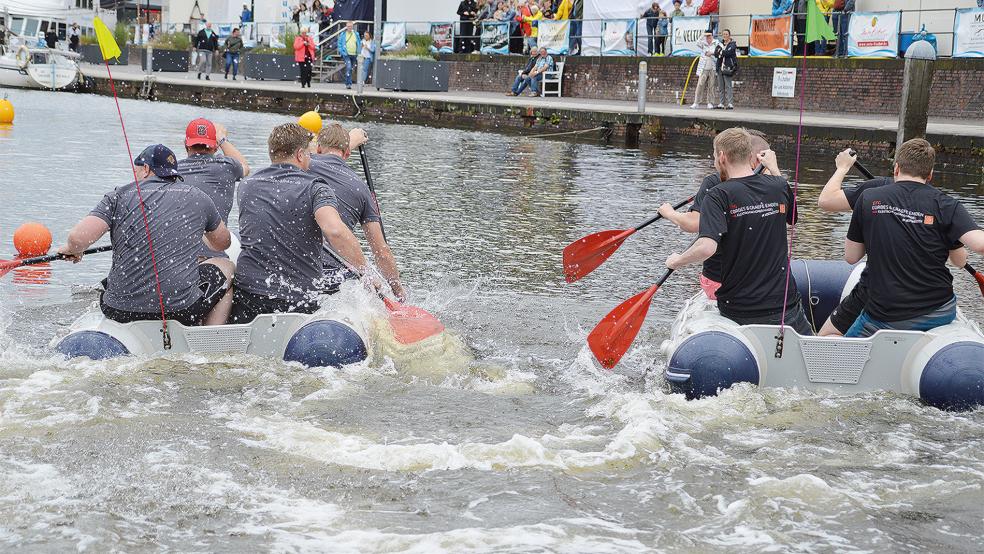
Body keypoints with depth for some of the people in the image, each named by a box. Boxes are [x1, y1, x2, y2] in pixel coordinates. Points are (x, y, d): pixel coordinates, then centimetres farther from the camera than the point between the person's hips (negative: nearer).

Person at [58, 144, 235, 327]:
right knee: (225, 267, 27)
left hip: (120, 312, 2)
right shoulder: (197, 198, 6)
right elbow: (223, 243, 23)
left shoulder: (118, 197, 2)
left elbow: (78, 238, -11)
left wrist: (73, 250, 13)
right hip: (182, 310, -2)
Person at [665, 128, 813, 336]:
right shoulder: (779, 186, 4)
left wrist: (676, 261, -6)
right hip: (785, 305, 3)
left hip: (738, 310, -3)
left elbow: (707, 247, -25)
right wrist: (773, 168, 34)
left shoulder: (719, 196, -11)